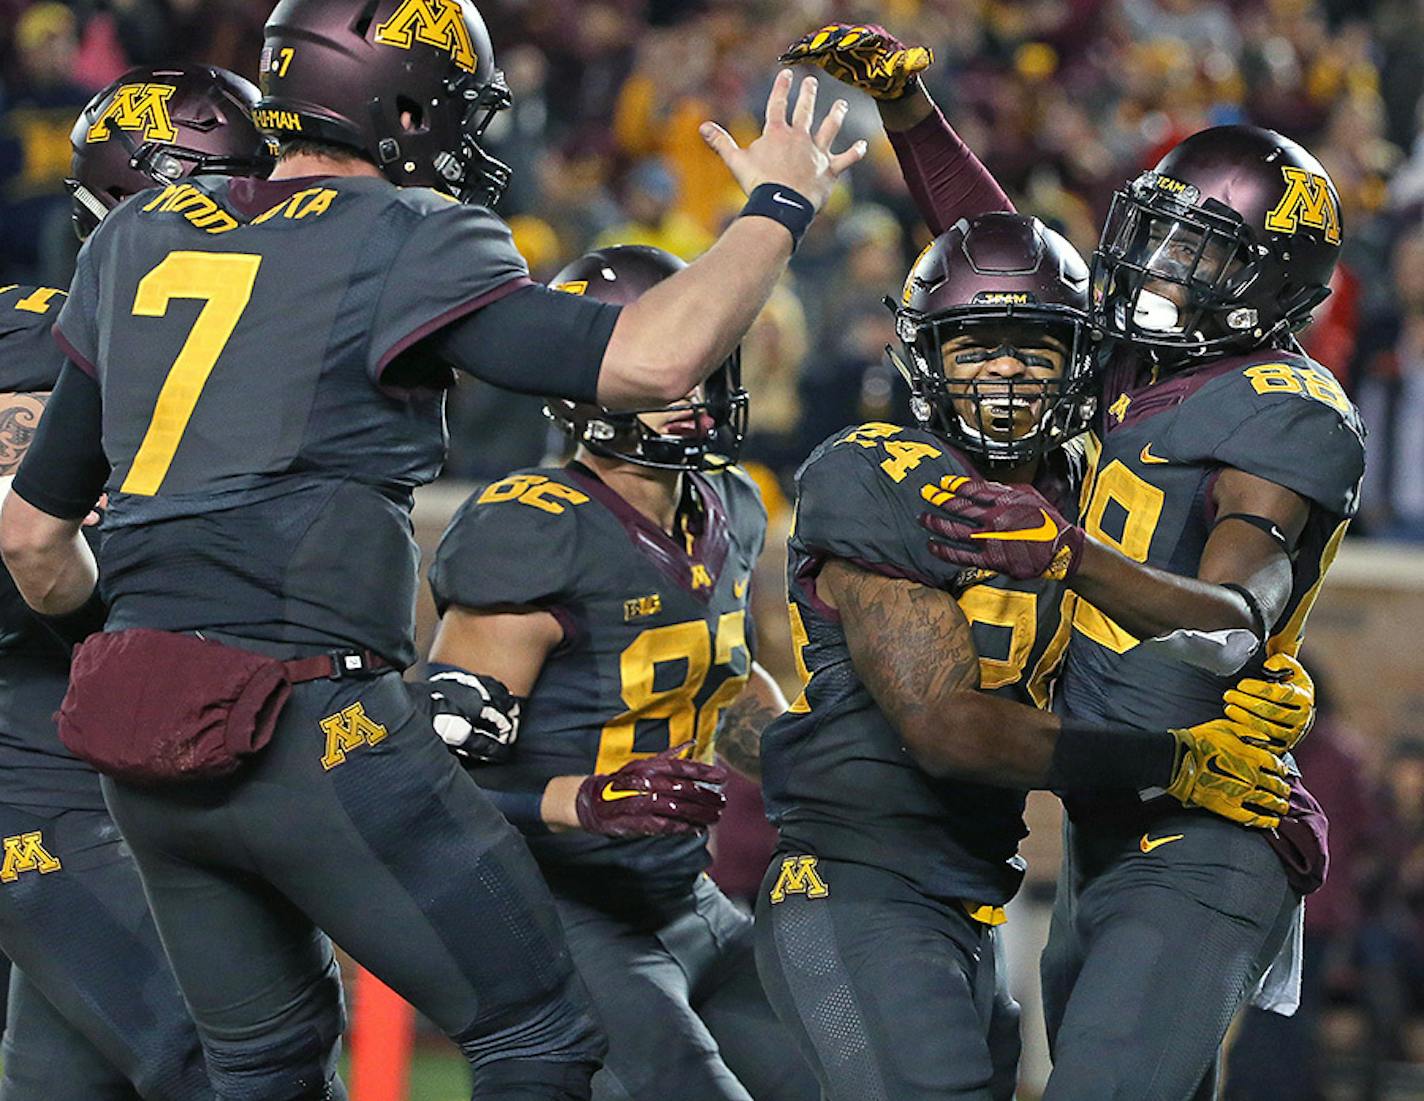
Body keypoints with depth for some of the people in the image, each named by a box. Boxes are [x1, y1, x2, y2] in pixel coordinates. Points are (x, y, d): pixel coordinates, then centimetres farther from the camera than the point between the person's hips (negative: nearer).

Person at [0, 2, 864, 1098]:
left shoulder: (140, 237, 15)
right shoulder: (404, 244, -5)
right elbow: (648, 358, -17)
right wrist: (777, 208, -1)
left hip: (137, 741, 8)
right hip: (309, 724, -7)